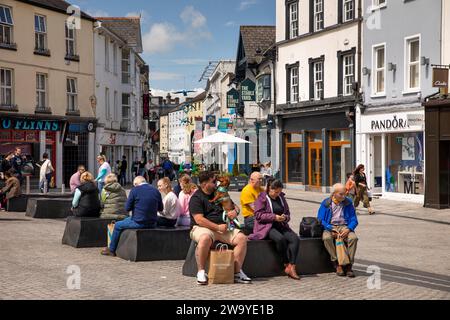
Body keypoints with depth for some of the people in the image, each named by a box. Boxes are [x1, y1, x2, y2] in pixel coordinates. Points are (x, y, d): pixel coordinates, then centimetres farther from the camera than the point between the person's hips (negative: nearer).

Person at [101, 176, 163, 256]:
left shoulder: (134, 190, -9)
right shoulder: (156, 191, 4)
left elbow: (127, 208, -4)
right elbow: (160, 208, 11)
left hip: (139, 223, -7)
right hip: (152, 224, 7)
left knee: (117, 225, 19)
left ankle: (111, 250, 29)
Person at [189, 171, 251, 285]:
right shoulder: (196, 198, -4)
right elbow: (199, 220, -15)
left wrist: (235, 211, 3)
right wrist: (218, 227, -17)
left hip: (223, 227, 6)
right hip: (203, 228, -6)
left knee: (242, 238, -16)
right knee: (205, 238, -41)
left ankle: (237, 272, -10)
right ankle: (201, 271, -25)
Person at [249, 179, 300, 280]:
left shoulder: (281, 198, 18)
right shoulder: (262, 198, 1)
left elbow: (288, 213, 22)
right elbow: (258, 215, -8)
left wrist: (285, 217, -4)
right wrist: (274, 217, -17)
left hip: (281, 226, 6)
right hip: (267, 227, -5)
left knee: (295, 239, -24)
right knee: (280, 239, -36)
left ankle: (292, 267, -29)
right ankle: (287, 264, -20)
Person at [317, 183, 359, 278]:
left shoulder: (348, 202, 8)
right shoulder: (326, 203, 3)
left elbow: (354, 220, 7)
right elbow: (320, 220, -2)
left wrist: (348, 229, -15)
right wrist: (331, 229, -17)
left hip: (344, 227, 1)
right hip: (330, 227, -1)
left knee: (353, 237, -31)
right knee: (326, 238, -35)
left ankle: (349, 265, -23)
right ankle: (337, 264, -25)